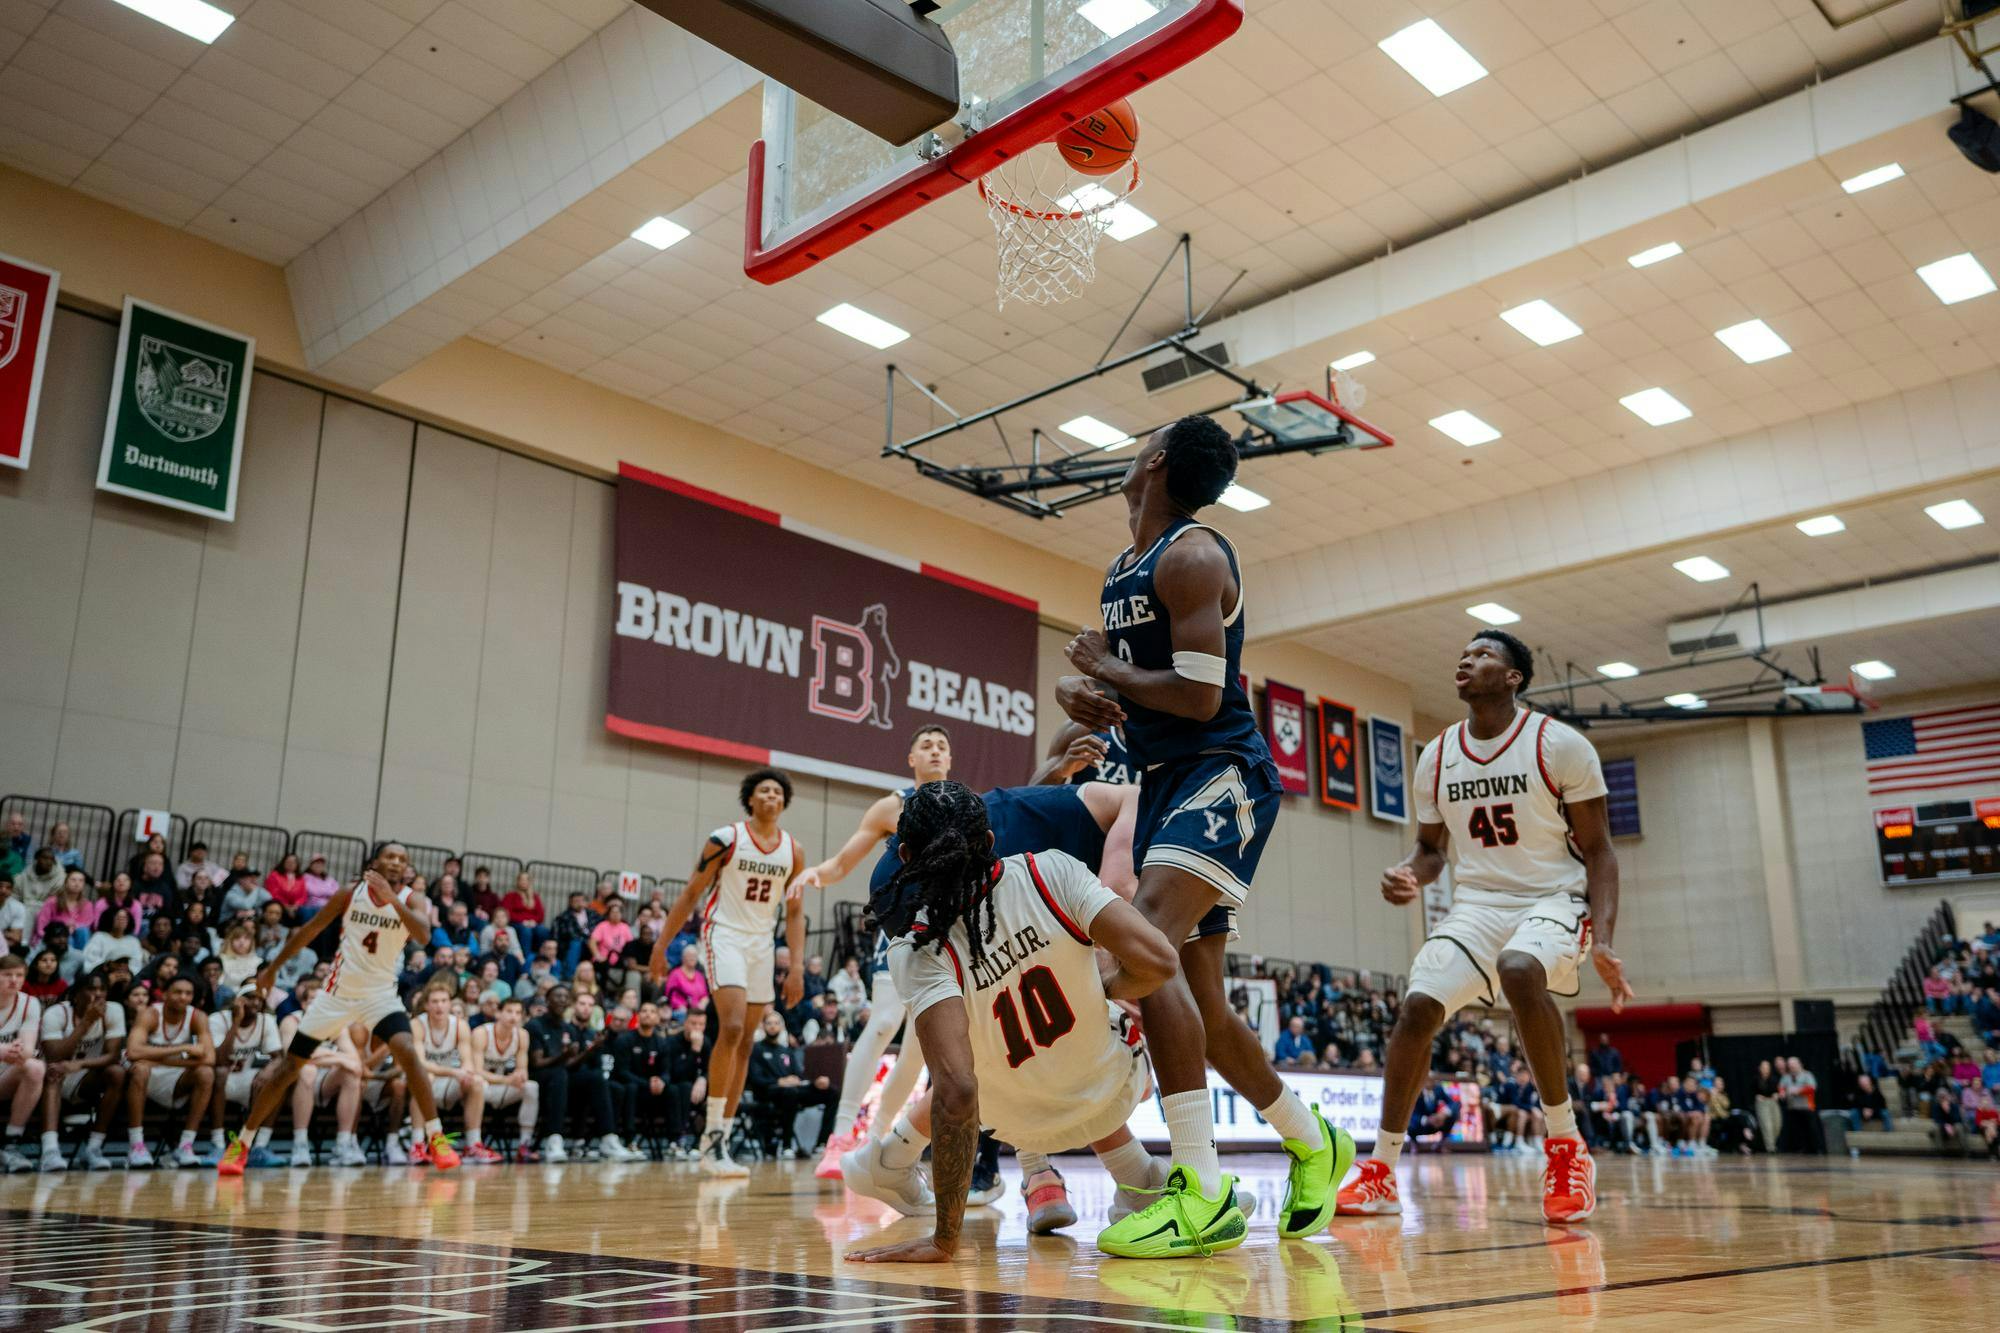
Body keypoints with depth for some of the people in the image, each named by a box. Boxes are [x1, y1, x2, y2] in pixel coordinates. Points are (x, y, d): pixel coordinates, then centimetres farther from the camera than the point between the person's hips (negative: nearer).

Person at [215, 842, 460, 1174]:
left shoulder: (410, 899, -8)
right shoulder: (351, 892, -4)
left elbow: (423, 934, -29)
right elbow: (311, 929, 9)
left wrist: (392, 899, -43)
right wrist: (273, 967, 14)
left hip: (380, 993, -1)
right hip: (338, 992, 1)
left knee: (407, 1052, -25)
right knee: (289, 1066, 5)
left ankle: (435, 1138, -18)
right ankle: (240, 1144, 21)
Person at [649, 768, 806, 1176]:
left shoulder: (793, 852, 6)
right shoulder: (726, 839, -7)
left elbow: (794, 913, 10)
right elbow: (691, 894, -3)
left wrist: (797, 967, 2)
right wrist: (661, 945, -6)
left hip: (761, 944, 5)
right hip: (725, 935, -5)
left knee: (745, 1043, 5)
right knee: (731, 1028, -22)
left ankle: (719, 1140, 11)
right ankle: (713, 1133, -14)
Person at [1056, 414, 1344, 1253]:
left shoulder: (1191, 556, -12)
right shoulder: (1124, 569, 16)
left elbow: (1199, 697, -21)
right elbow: (1121, 683, 23)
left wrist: (1106, 669, -8)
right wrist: (1084, 693, 1)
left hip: (1221, 775, -10)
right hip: (1164, 783, 10)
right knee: (1200, 1006, 11)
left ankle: (1203, 1192, -29)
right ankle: (1312, 1143, 32)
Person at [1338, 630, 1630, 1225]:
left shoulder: (1560, 745, -8)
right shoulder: (1436, 757, 5)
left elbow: (1598, 850, -5)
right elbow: (1431, 847, 16)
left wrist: (1604, 941, -18)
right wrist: (1409, 876, -9)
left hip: (1553, 901, -4)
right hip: (1475, 904, 5)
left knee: (1519, 971, -37)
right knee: (1417, 1007, -15)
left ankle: (1566, 1147, -19)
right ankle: (1380, 1171, 0)